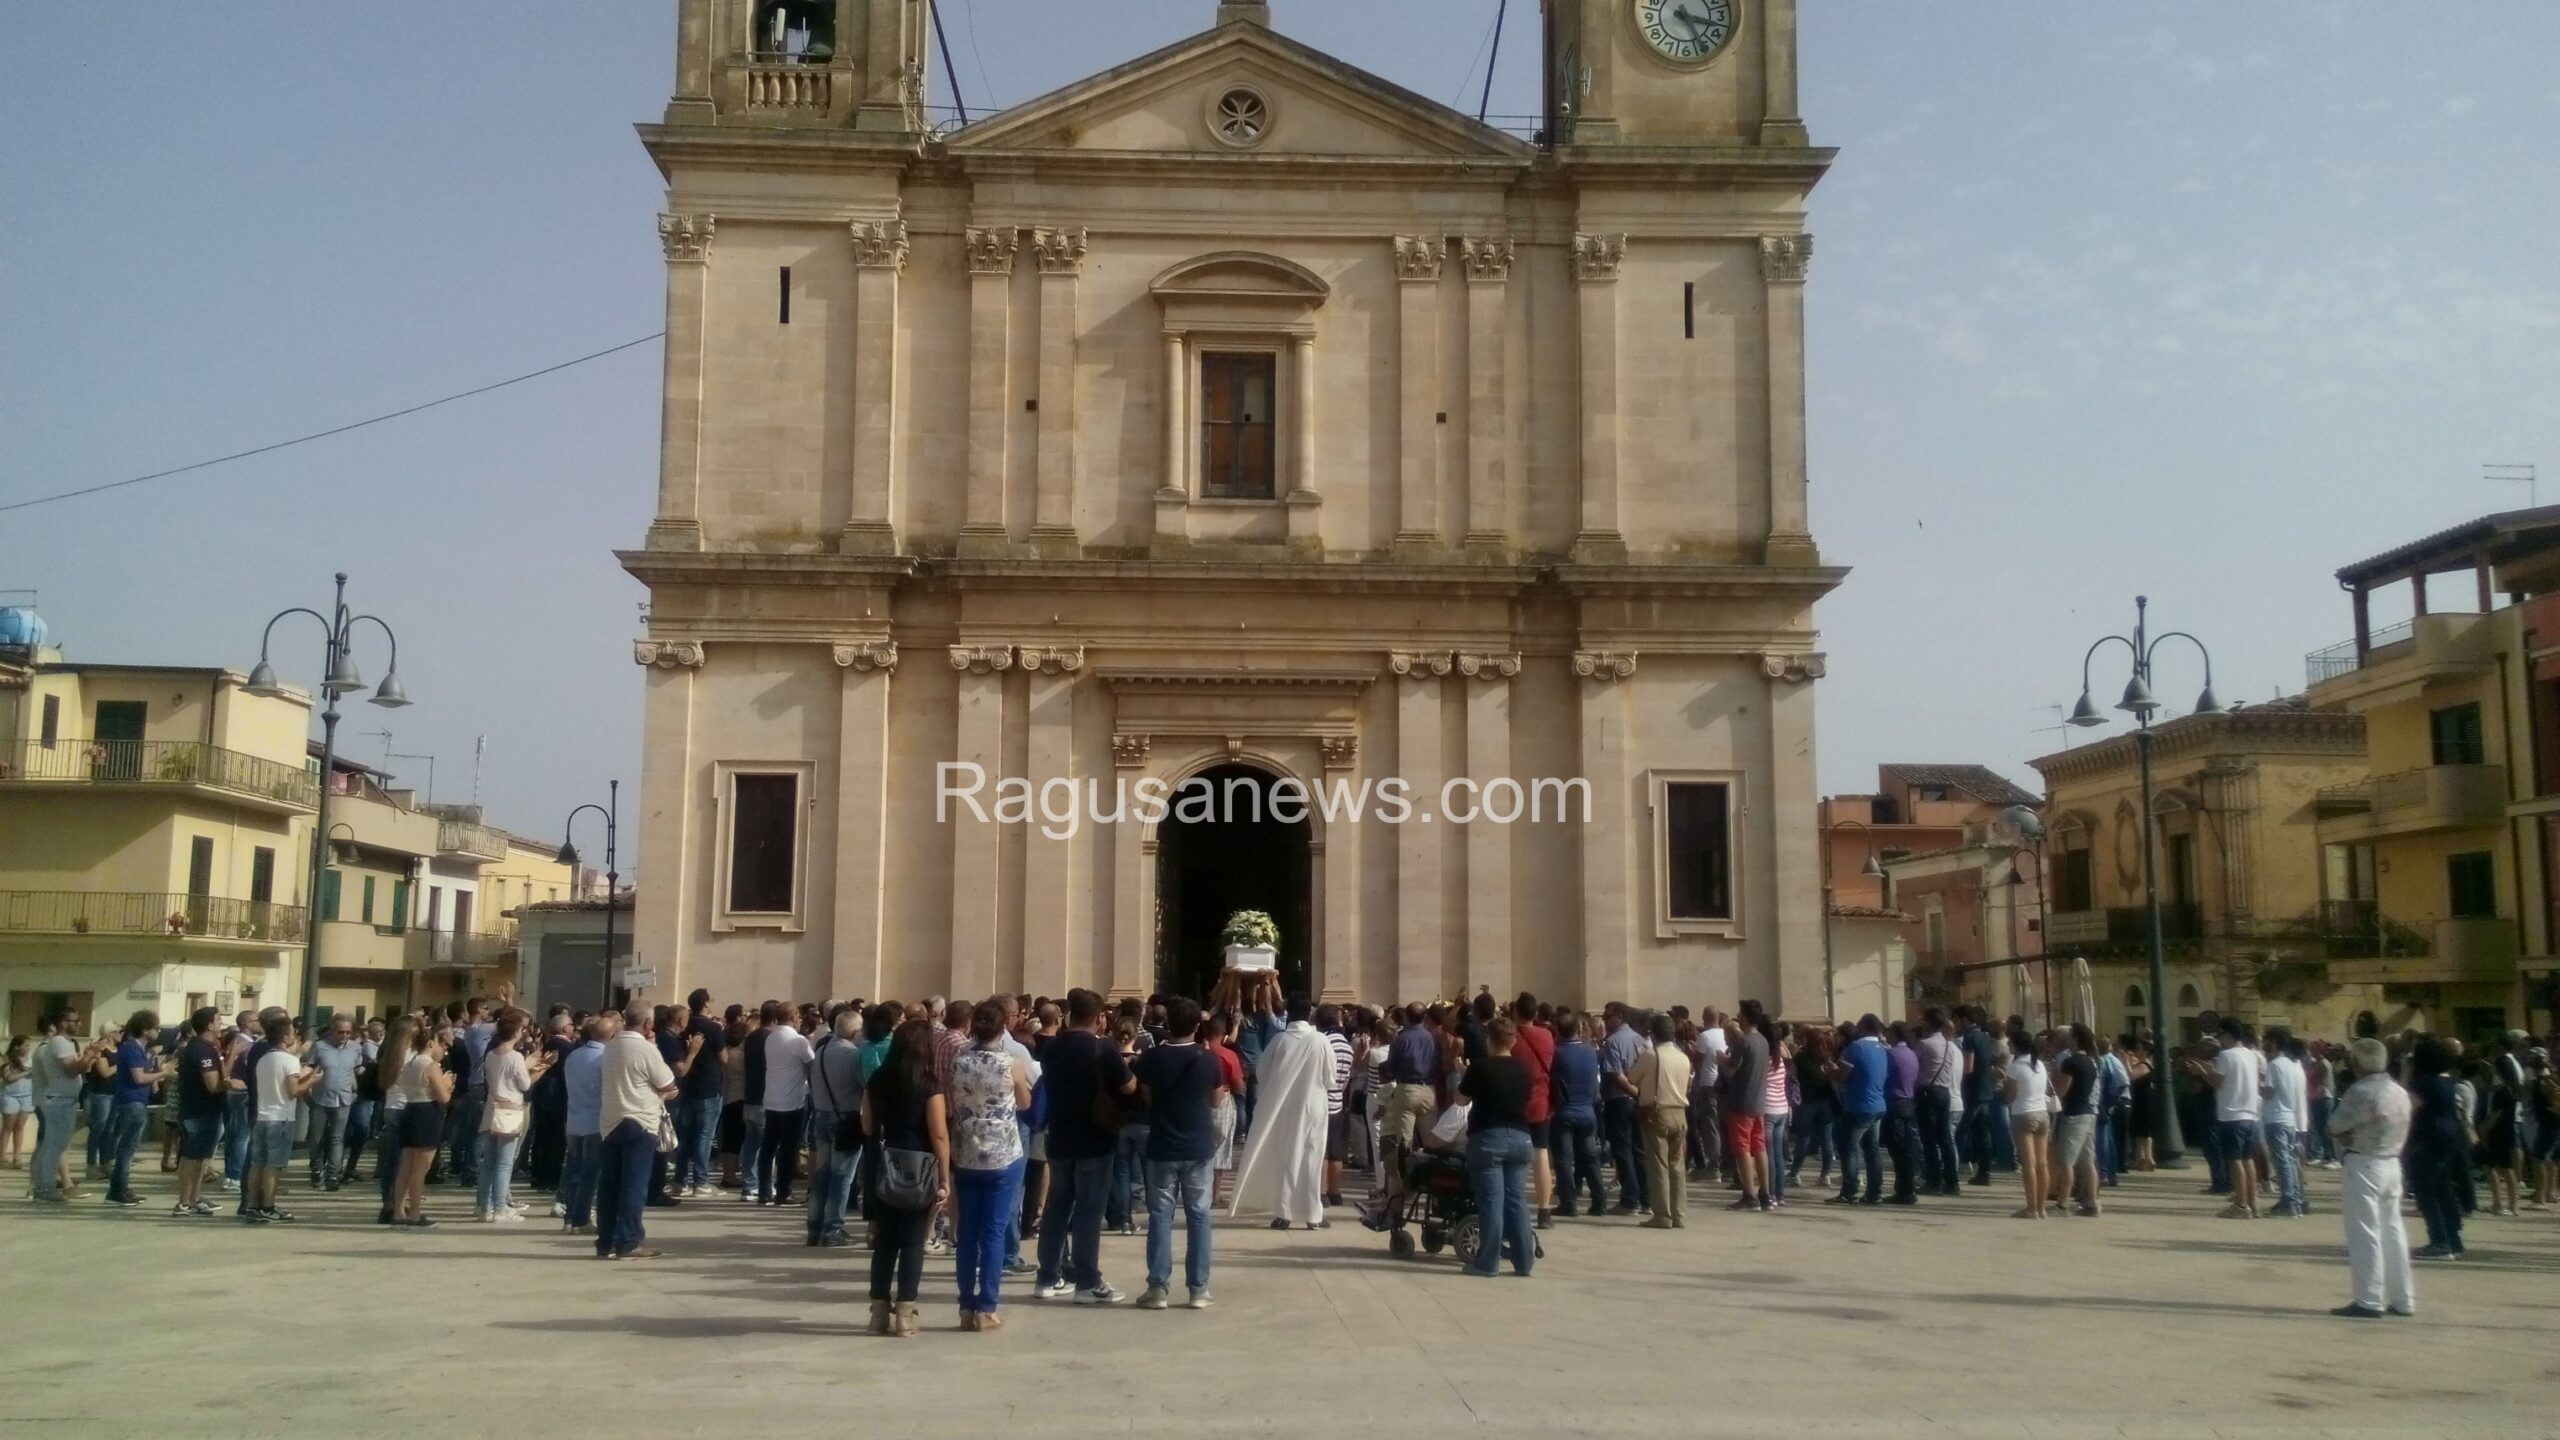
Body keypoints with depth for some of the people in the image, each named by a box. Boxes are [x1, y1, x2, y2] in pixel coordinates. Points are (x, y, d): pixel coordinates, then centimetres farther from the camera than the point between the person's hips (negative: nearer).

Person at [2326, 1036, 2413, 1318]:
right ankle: (2402, 1299, 19)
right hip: (2392, 1164, 8)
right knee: (2392, 1231, 13)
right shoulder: (2400, 1093, 9)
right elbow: (2402, 1132, 14)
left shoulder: (2360, 1092, -17)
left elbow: (2335, 1126, -14)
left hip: (2363, 1166, -8)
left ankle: (2368, 1301, -4)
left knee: (2365, 1234, -4)